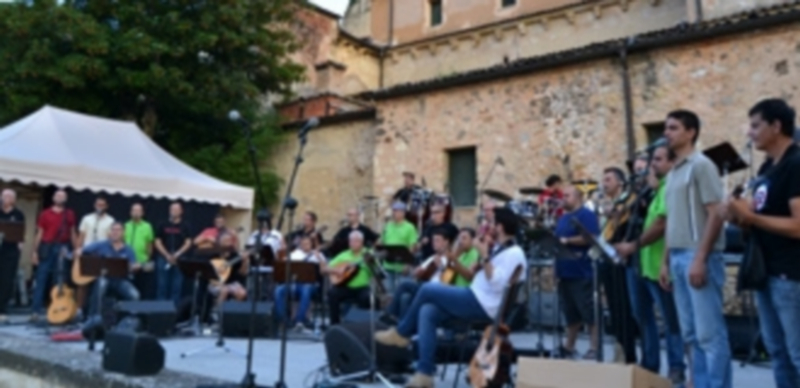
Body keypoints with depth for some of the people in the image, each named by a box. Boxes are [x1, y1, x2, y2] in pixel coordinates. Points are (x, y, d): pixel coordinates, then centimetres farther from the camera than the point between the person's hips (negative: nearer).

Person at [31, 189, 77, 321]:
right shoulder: (45, 214, 7)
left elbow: (73, 234, 12)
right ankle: (36, 310, -2)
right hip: (47, 248, -1)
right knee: (41, 279, -3)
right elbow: (39, 234, 6)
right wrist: (35, 252, 0)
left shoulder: (70, 215, 11)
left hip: (63, 249, 1)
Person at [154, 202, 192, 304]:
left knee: (177, 286, 0)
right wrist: (167, 255, -9)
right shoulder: (163, 226, 7)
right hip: (164, 258, 1)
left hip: (179, 260, -1)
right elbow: (158, 242, 4)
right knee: (163, 285, 3)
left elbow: (188, 243, -1)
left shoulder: (184, 227, 5)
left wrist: (177, 255, -14)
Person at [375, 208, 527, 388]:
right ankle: (425, 373, -11)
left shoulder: (514, 253, -12)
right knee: (427, 311, -8)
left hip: (482, 305, -10)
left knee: (427, 289, -10)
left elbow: (496, 284, -24)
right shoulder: (500, 249, 18)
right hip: (475, 300, 10)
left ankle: (401, 333, 10)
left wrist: (485, 257, -23)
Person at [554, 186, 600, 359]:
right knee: (571, 313, 14)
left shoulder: (586, 215, -5)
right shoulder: (563, 218, 20)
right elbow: (558, 242, 25)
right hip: (565, 273, 8)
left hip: (582, 274, -8)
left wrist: (567, 240, -15)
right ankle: (569, 347, 20)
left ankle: (594, 348, 3)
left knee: (590, 313, -3)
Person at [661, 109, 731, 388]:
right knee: (692, 333, 12)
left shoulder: (701, 165, -7)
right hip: (678, 258, 8)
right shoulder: (673, 172, 17)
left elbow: (716, 214, -14)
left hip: (699, 257, -8)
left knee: (710, 333, -4)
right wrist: (666, 262, 16)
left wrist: (700, 259, -20)